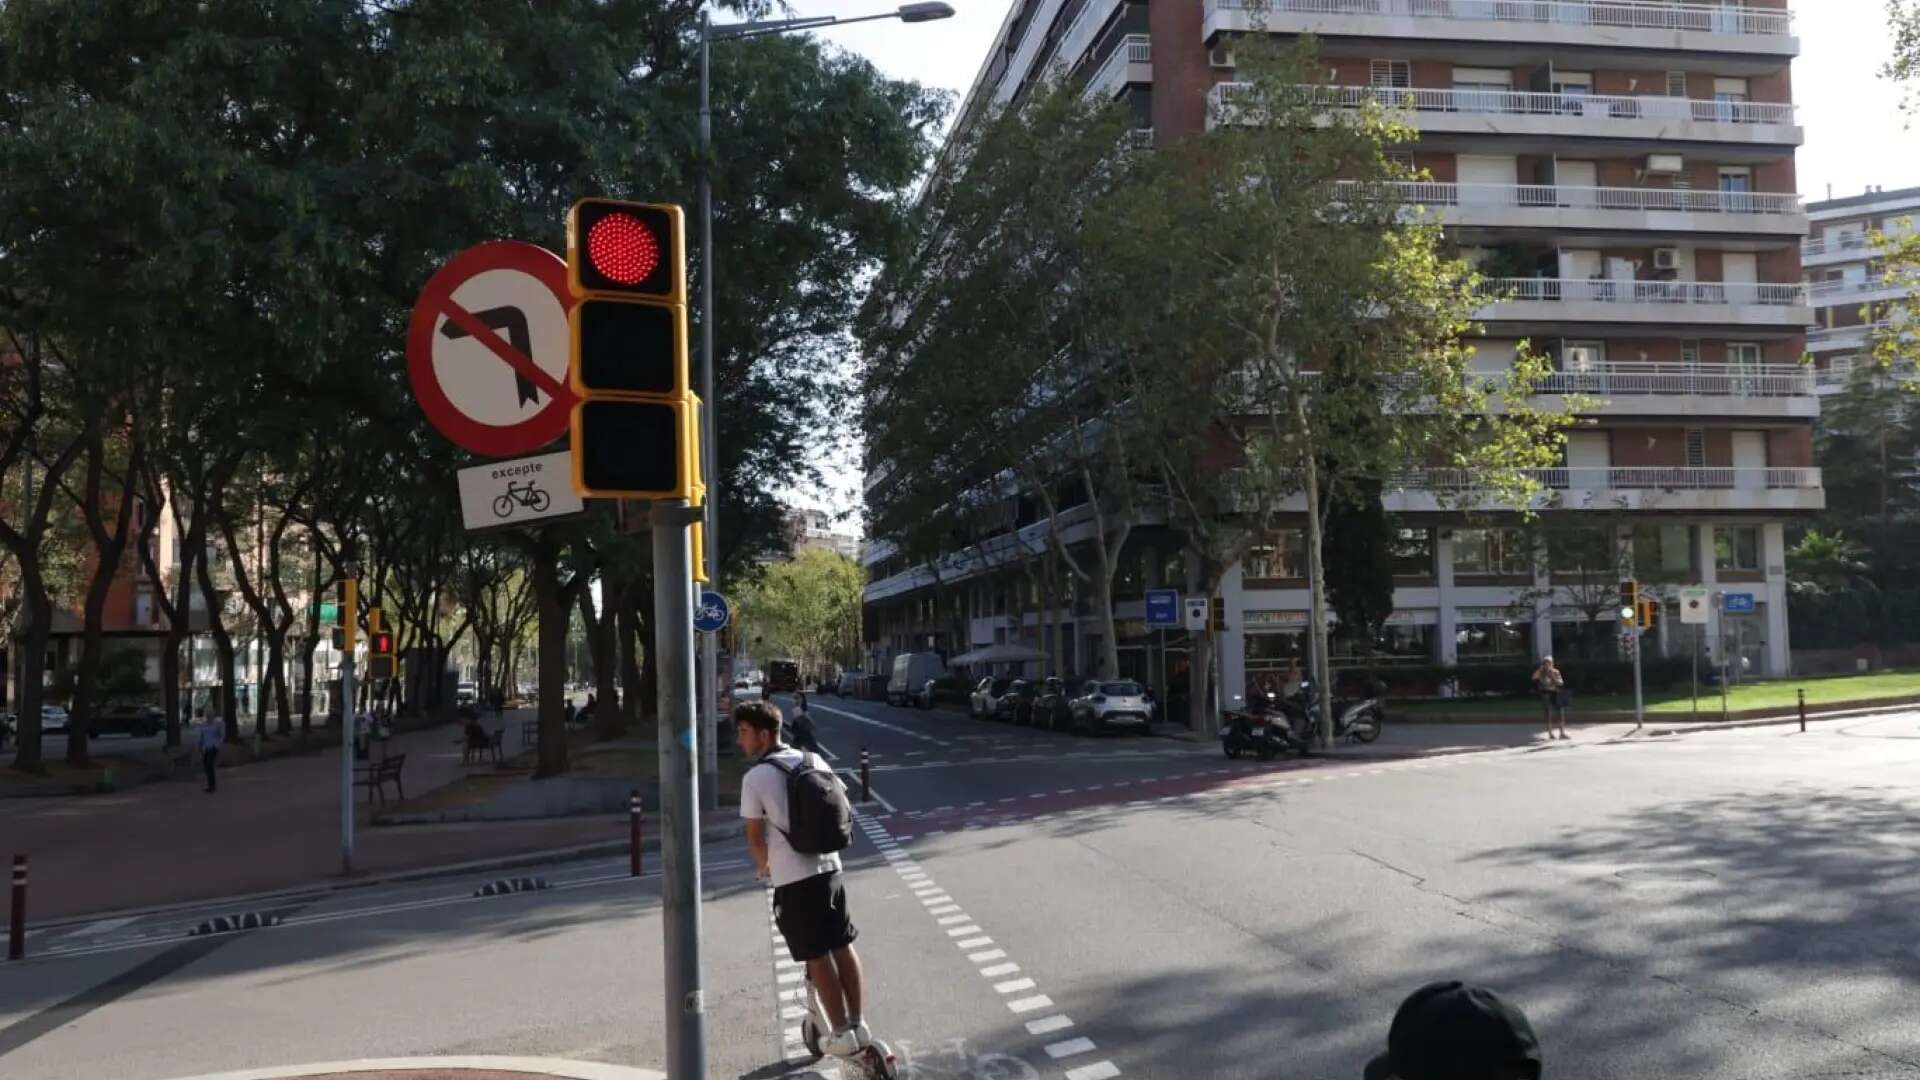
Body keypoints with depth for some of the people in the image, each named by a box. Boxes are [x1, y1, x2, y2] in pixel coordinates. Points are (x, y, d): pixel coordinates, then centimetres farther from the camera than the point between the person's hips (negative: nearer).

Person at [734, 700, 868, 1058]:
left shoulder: (755, 777, -11)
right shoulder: (813, 761, 5)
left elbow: (755, 837, -5)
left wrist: (764, 867, 14)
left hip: (793, 880, -5)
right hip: (829, 868, 6)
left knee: (817, 958, 4)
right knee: (843, 947, 14)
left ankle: (842, 1035, 11)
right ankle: (859, 1025, 20)